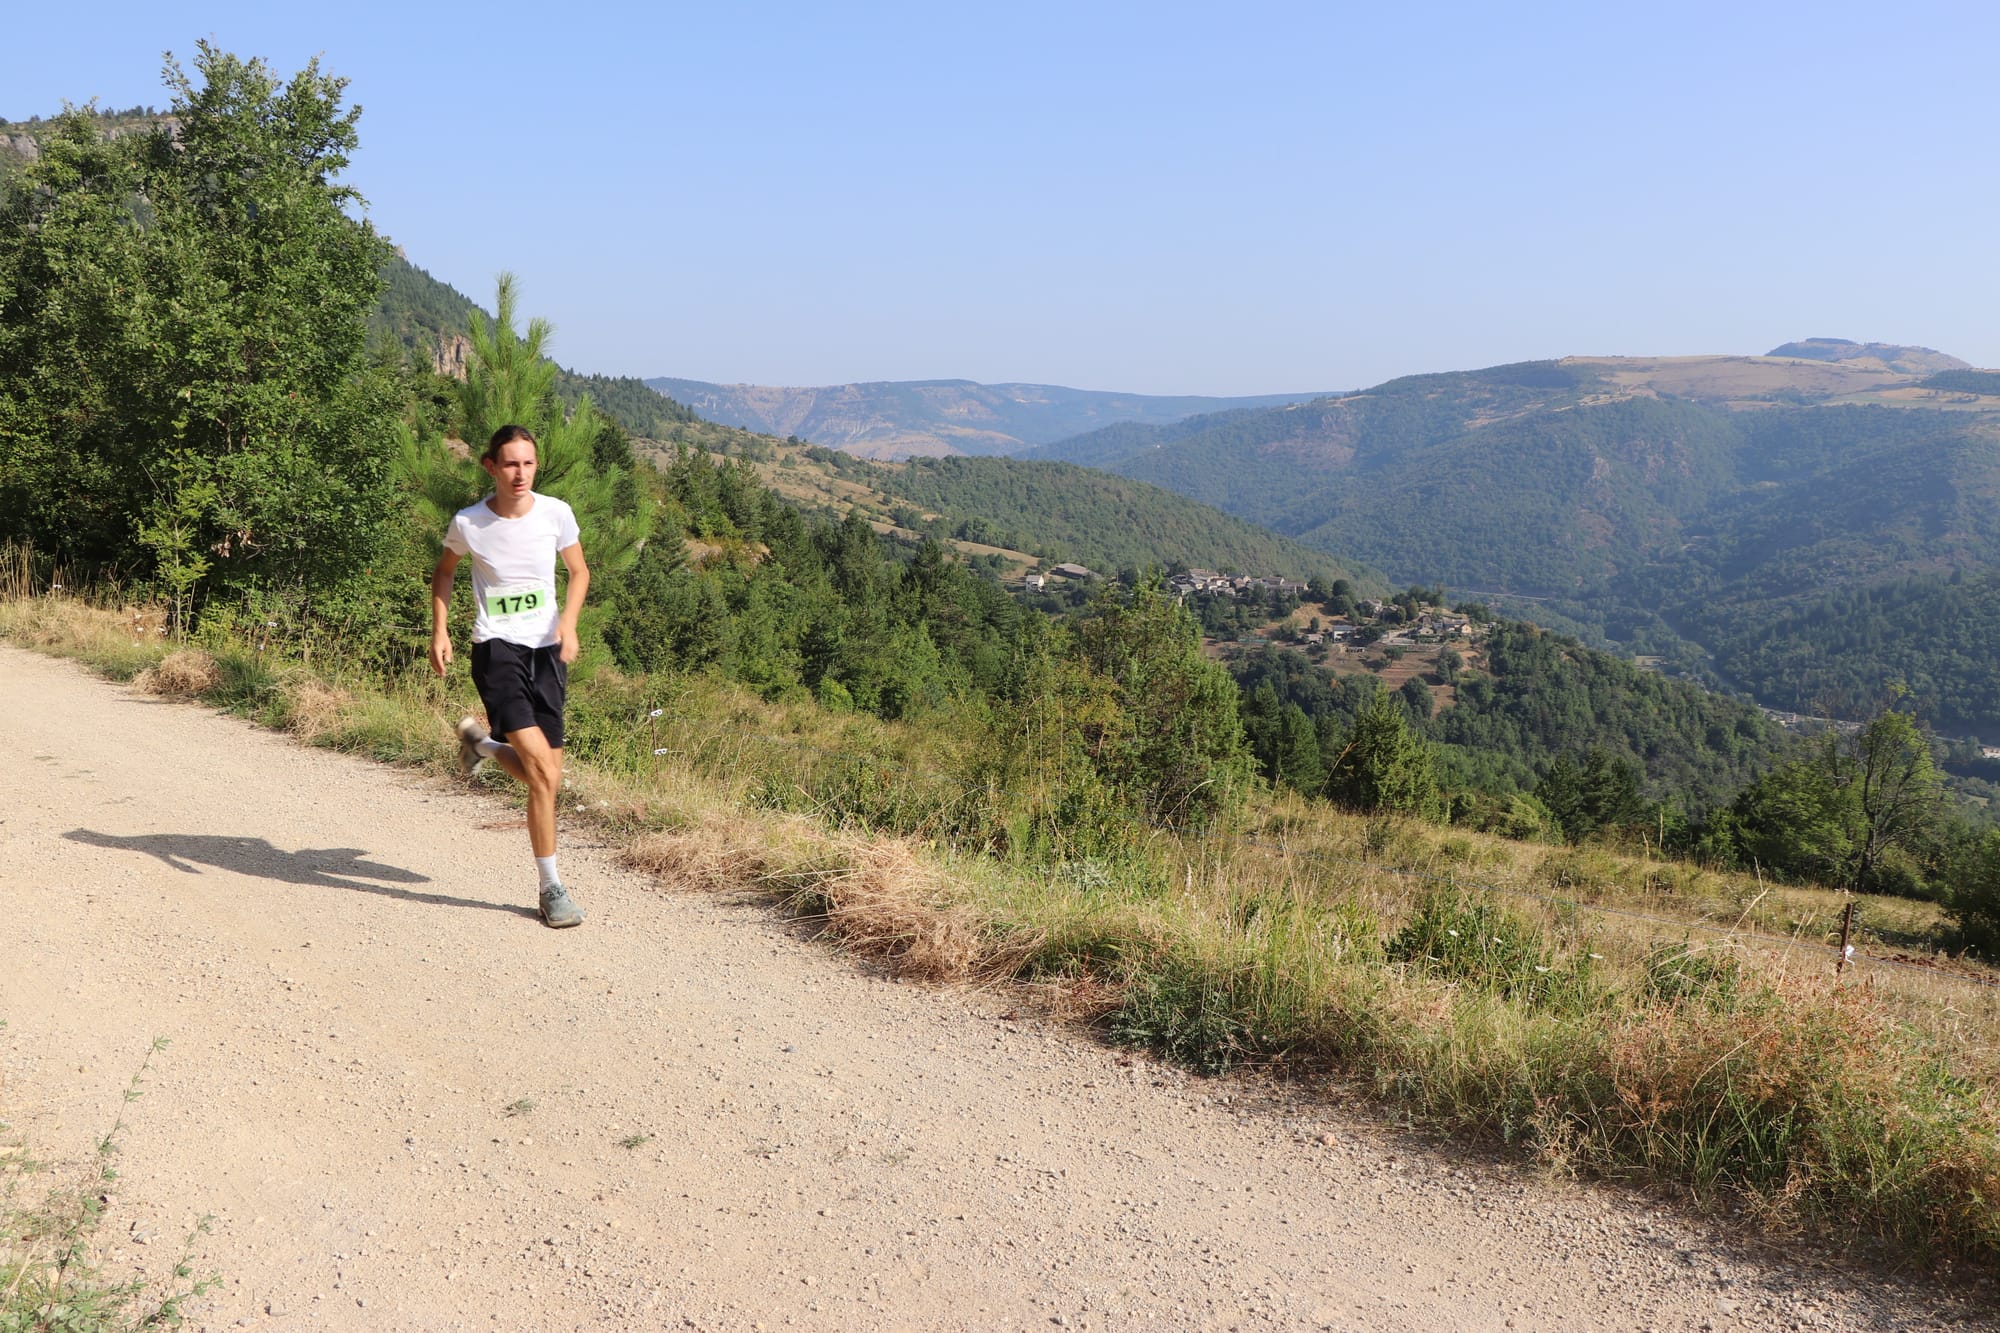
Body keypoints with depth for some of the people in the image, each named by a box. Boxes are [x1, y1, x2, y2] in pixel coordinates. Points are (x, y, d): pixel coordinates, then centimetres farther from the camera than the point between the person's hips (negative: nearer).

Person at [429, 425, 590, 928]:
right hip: (497, 649, -4)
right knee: (542, 770, -18)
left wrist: (568, 621, -6)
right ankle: (551, 887, -6)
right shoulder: (468, 523, -6)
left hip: (546, 649, 4)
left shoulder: (556, 513, -3)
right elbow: (444, 572, 13)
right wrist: (439, 631, 4)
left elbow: (579, 571, 11)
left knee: (546, 777, 8)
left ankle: (480, 742, 40)